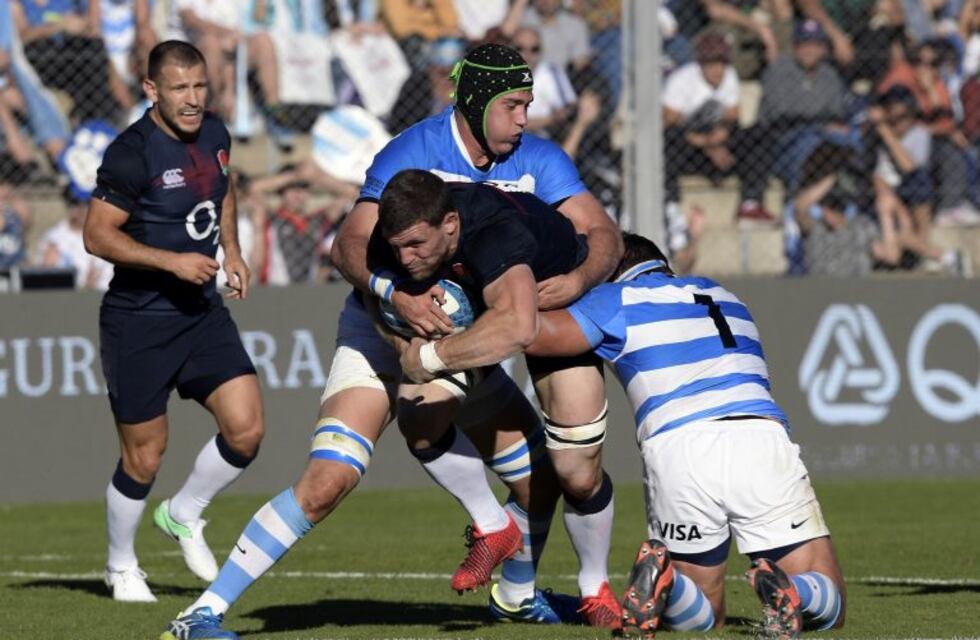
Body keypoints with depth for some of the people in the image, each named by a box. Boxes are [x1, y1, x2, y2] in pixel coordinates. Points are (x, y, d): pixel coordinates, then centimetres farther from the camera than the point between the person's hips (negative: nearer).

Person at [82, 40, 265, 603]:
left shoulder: (214, 135, 5)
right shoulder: (132, 153, -17)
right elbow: (97, 235, -17)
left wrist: (232, 251, 12)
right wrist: (173, 261, -22)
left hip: (204, 311, 6)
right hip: (138, 323, -6)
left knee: (246, 428, -7)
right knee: (144, 458, 2)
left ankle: (184, 515, 20)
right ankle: (121, 566, 26)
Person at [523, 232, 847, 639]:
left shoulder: (619, 298, 15)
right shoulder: (723, 295, 31)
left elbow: (534, 335, 2)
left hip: (676, 451, -2)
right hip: (764, 443, 2)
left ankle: (664, 578, -15)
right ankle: (789, 592, -24)